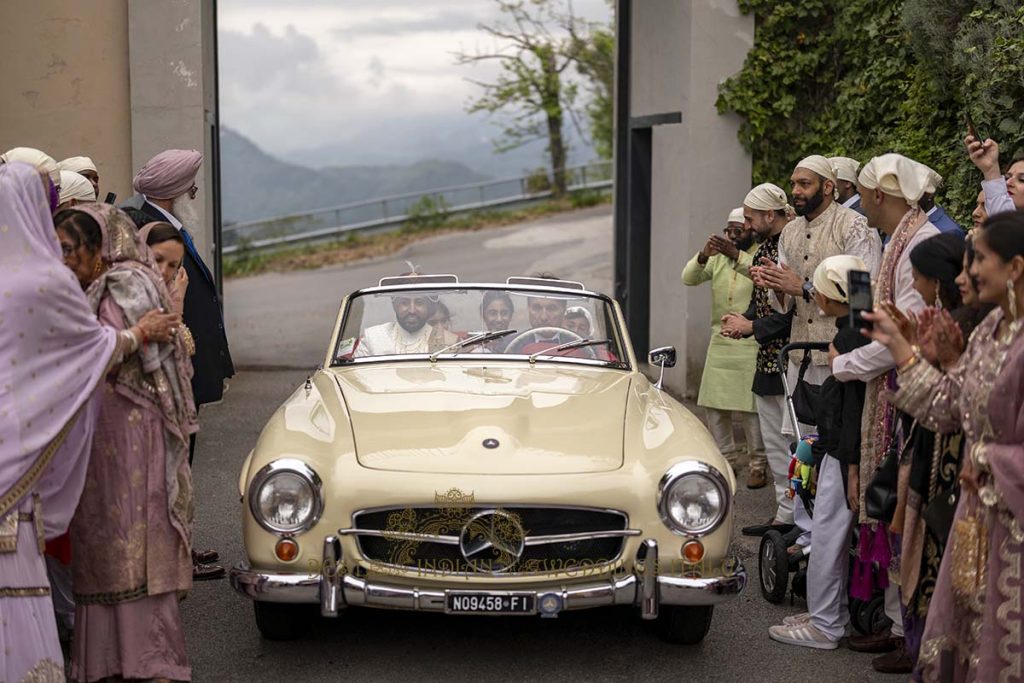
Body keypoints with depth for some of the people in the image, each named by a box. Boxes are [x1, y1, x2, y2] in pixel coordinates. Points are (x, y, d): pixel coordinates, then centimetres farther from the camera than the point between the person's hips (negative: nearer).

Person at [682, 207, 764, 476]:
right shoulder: (718, 257, 12)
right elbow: (689, 278, -1)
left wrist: (736, 255, -39)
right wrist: (703, 255, -21)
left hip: (751, 345, -6)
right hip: (720, 341, 6)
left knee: (749, 408, -5)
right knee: (714, 406, 8)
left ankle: (759, 463, 7)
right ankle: (727, 459, 20)